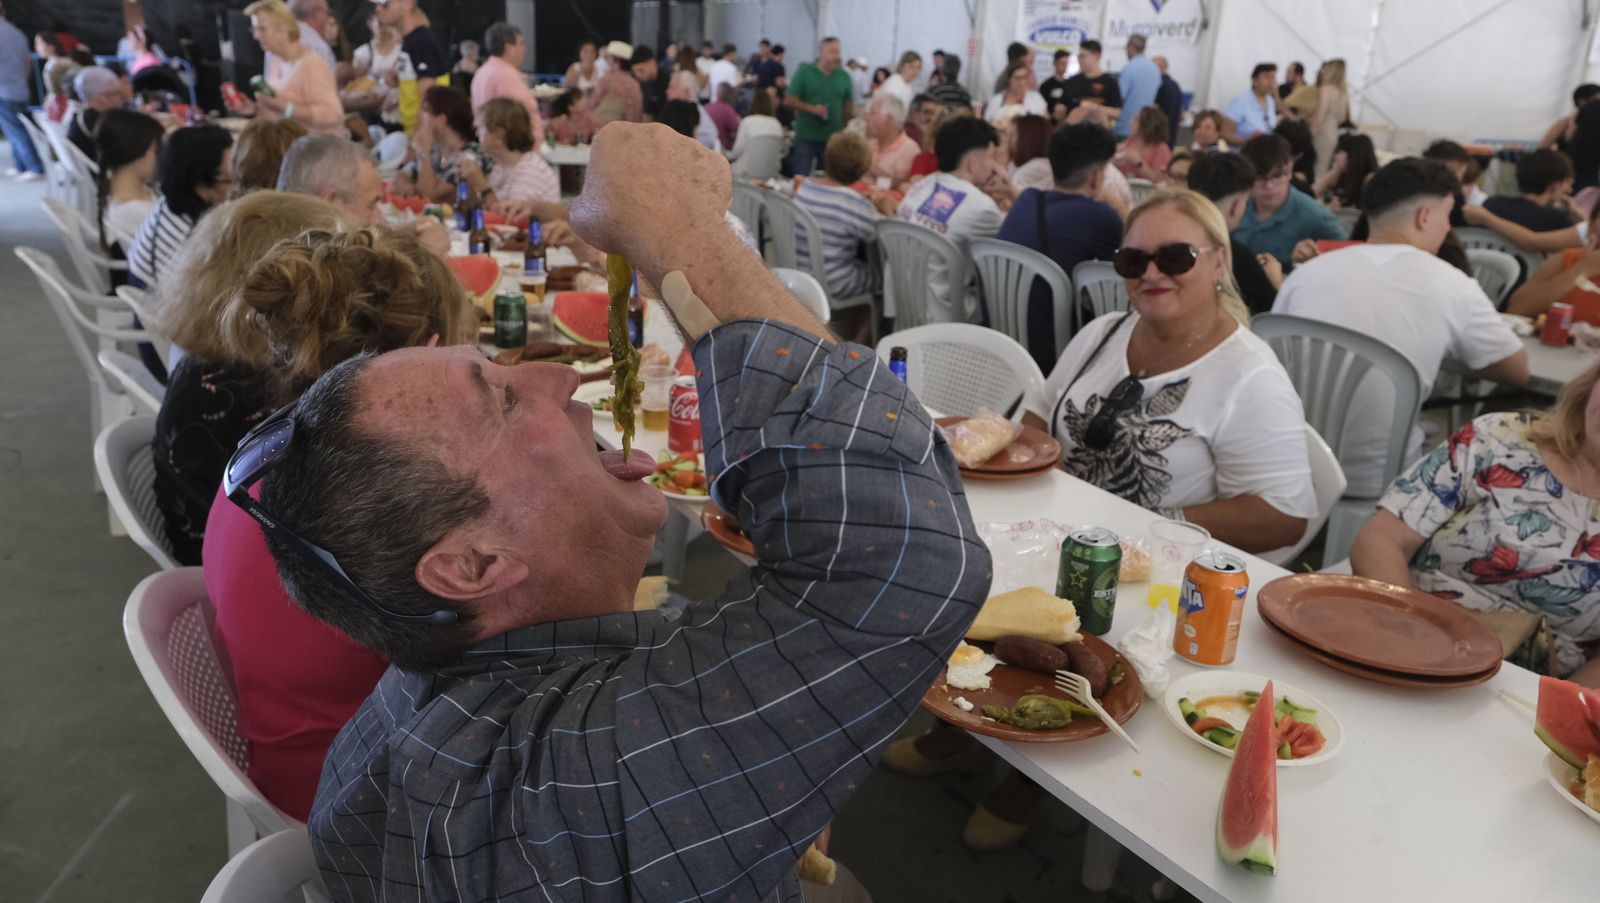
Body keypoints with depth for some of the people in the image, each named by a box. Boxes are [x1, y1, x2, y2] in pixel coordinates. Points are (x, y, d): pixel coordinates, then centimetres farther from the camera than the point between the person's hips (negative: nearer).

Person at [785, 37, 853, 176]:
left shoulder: (844, 77, 6)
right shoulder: (804, 72, 0)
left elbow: (848, 107, 12)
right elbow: (790, 100, -3)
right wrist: (812, 109, -17)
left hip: (833, 139, 2)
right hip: (805, 137, -2)